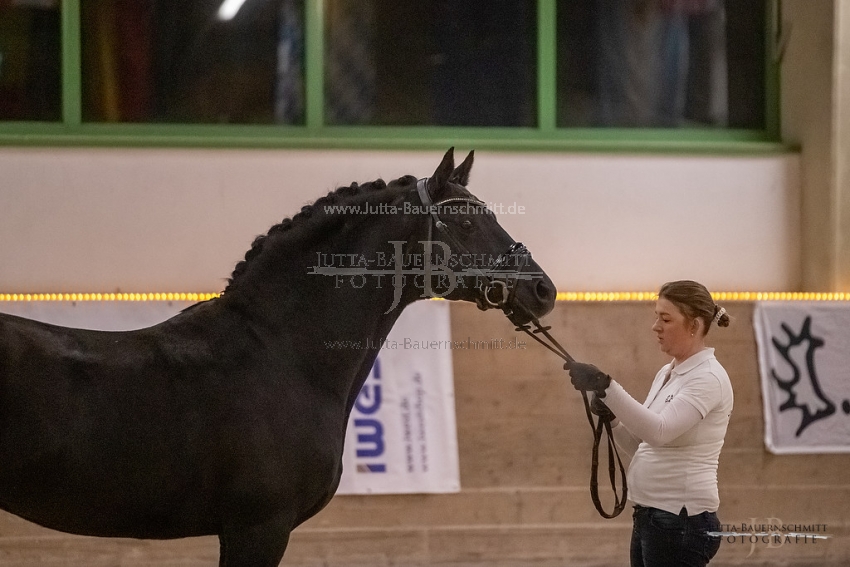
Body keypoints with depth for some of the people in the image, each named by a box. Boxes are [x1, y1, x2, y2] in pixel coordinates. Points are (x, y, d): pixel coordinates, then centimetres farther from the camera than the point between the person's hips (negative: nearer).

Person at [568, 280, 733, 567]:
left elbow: (659, 431, -31)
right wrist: (611, 414, 1)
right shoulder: (667, 374, 15)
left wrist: (606, 386, -40)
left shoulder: (708, 377, -15)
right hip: (651, 519, 10)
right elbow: (640, 445, 20)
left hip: (681, 524, -10)